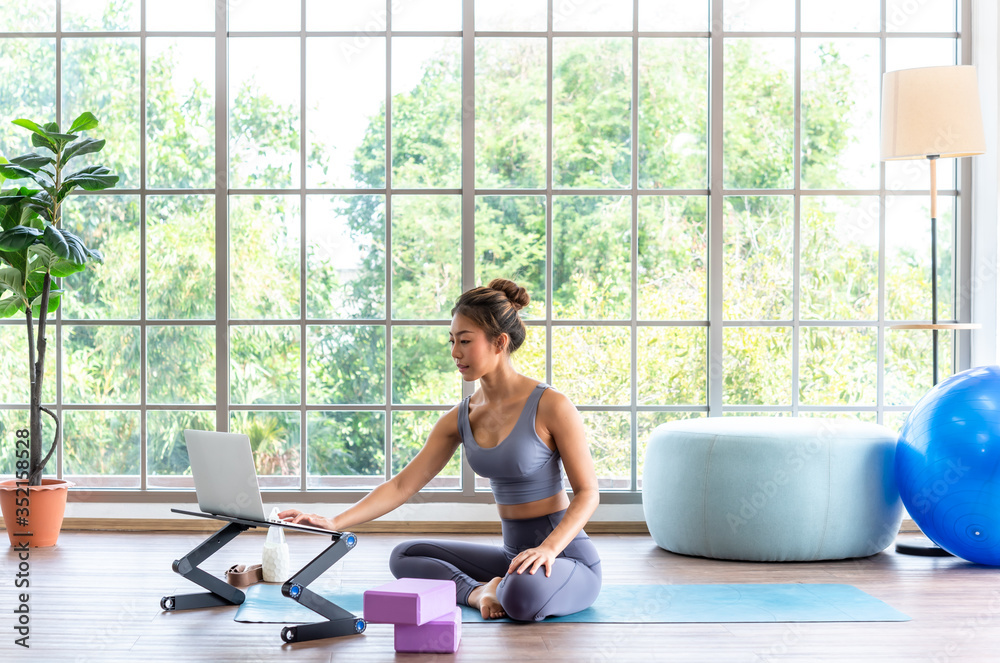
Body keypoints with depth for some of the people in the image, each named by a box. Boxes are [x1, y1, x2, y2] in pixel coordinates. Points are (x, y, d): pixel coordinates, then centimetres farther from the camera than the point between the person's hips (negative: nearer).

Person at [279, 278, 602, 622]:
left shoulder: (550, 406, -16)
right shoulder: (460, 418, 2)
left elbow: (587, 493, -14)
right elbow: (403, 484, -1)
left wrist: (549, 548, -31)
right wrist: (335, 523, -12)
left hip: (568, 556, -7)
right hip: (513, 554, 7)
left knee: (523, 596, -40)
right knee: (404, 556, 5)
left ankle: (501, 589, -7)